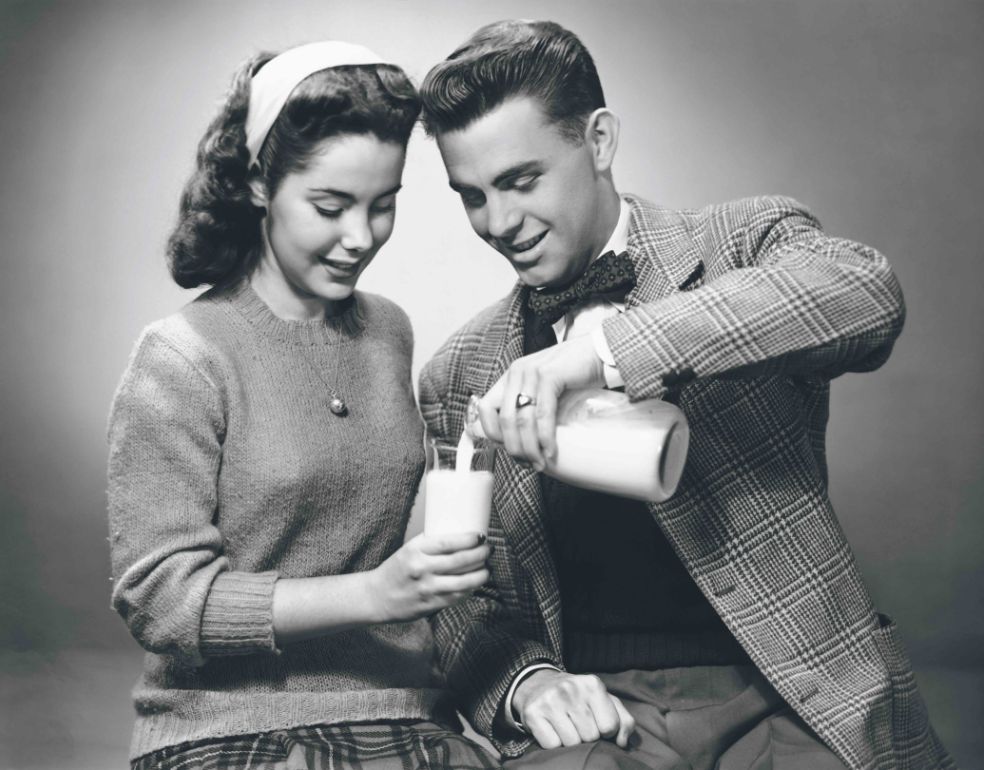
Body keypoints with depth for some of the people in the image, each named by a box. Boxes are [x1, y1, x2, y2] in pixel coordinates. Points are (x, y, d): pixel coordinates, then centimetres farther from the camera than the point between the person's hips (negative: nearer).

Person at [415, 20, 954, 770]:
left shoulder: (744, 245, 2)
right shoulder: (459, 375, 11)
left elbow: (866, 292, -21)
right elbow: (460, 596, 15)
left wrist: (604, 348, -28)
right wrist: (525, 682, -7)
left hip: (779, 702, 0)